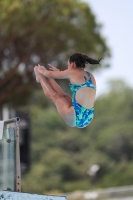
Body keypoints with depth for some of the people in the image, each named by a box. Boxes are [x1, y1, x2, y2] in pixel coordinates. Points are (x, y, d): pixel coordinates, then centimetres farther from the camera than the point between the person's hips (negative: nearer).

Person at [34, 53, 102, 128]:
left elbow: (51, 74, 10)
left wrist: (42, 71, 31)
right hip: (87, 119, 6)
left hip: (76, 118, -6)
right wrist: (58, 71, 46)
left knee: (54, 96, 18)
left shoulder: (73, 72, -5)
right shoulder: (90, 76, 14)